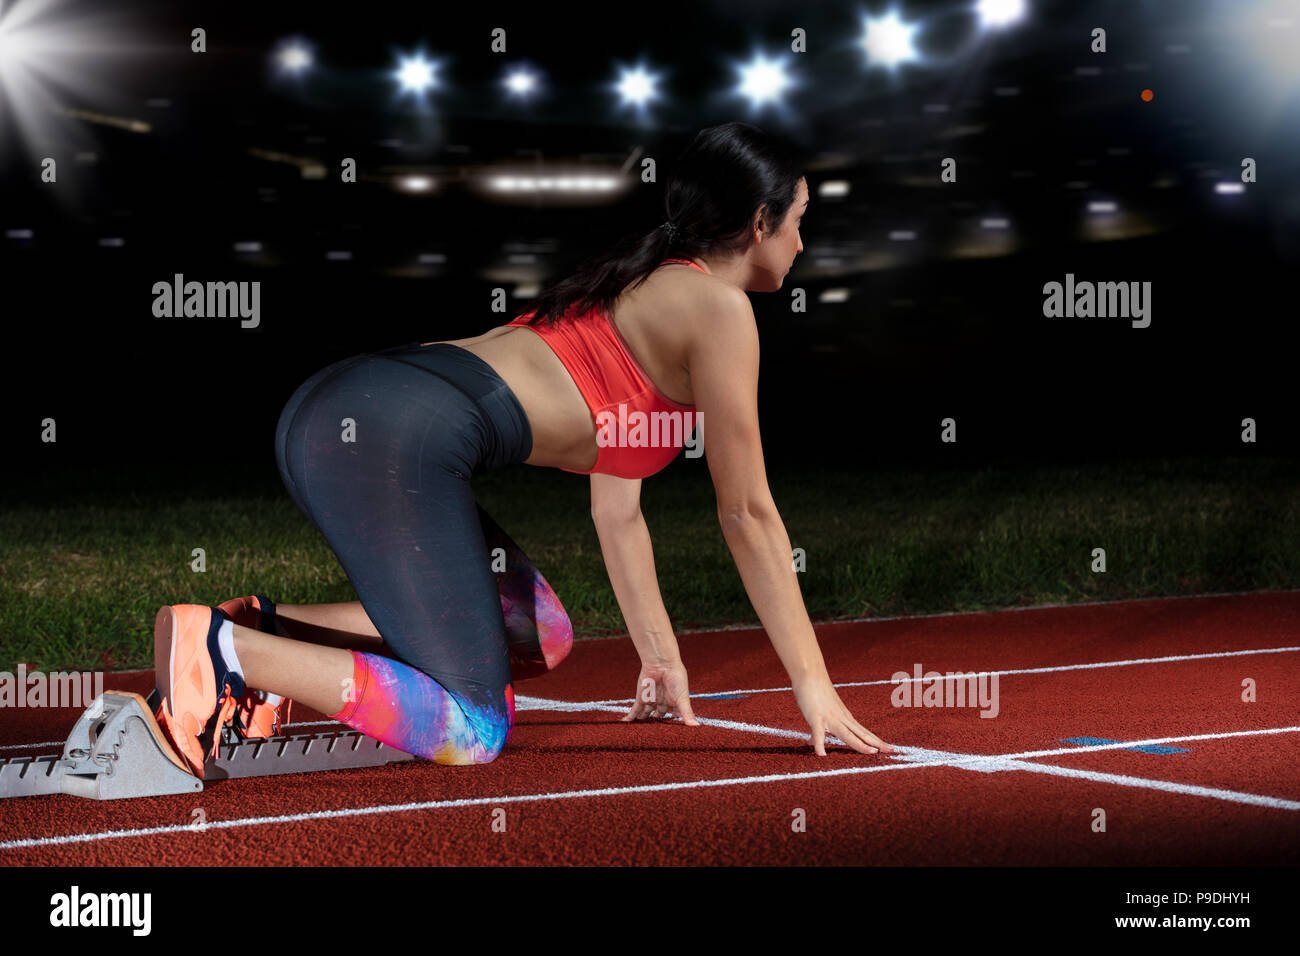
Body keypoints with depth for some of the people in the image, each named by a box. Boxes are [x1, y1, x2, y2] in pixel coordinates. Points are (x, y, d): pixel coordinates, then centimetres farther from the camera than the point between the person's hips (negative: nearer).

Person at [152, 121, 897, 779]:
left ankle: (269, 626, 10)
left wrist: (663, 661, 32)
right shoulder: (719, 309, 3)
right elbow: (748, 515, 5)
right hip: (396, 434, -10)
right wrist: (814, 684, 11)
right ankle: (224, 648, -16)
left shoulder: (645, 288, 30)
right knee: (472, 733, -9)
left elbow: (617, 513, 31)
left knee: (541, 638, 21)